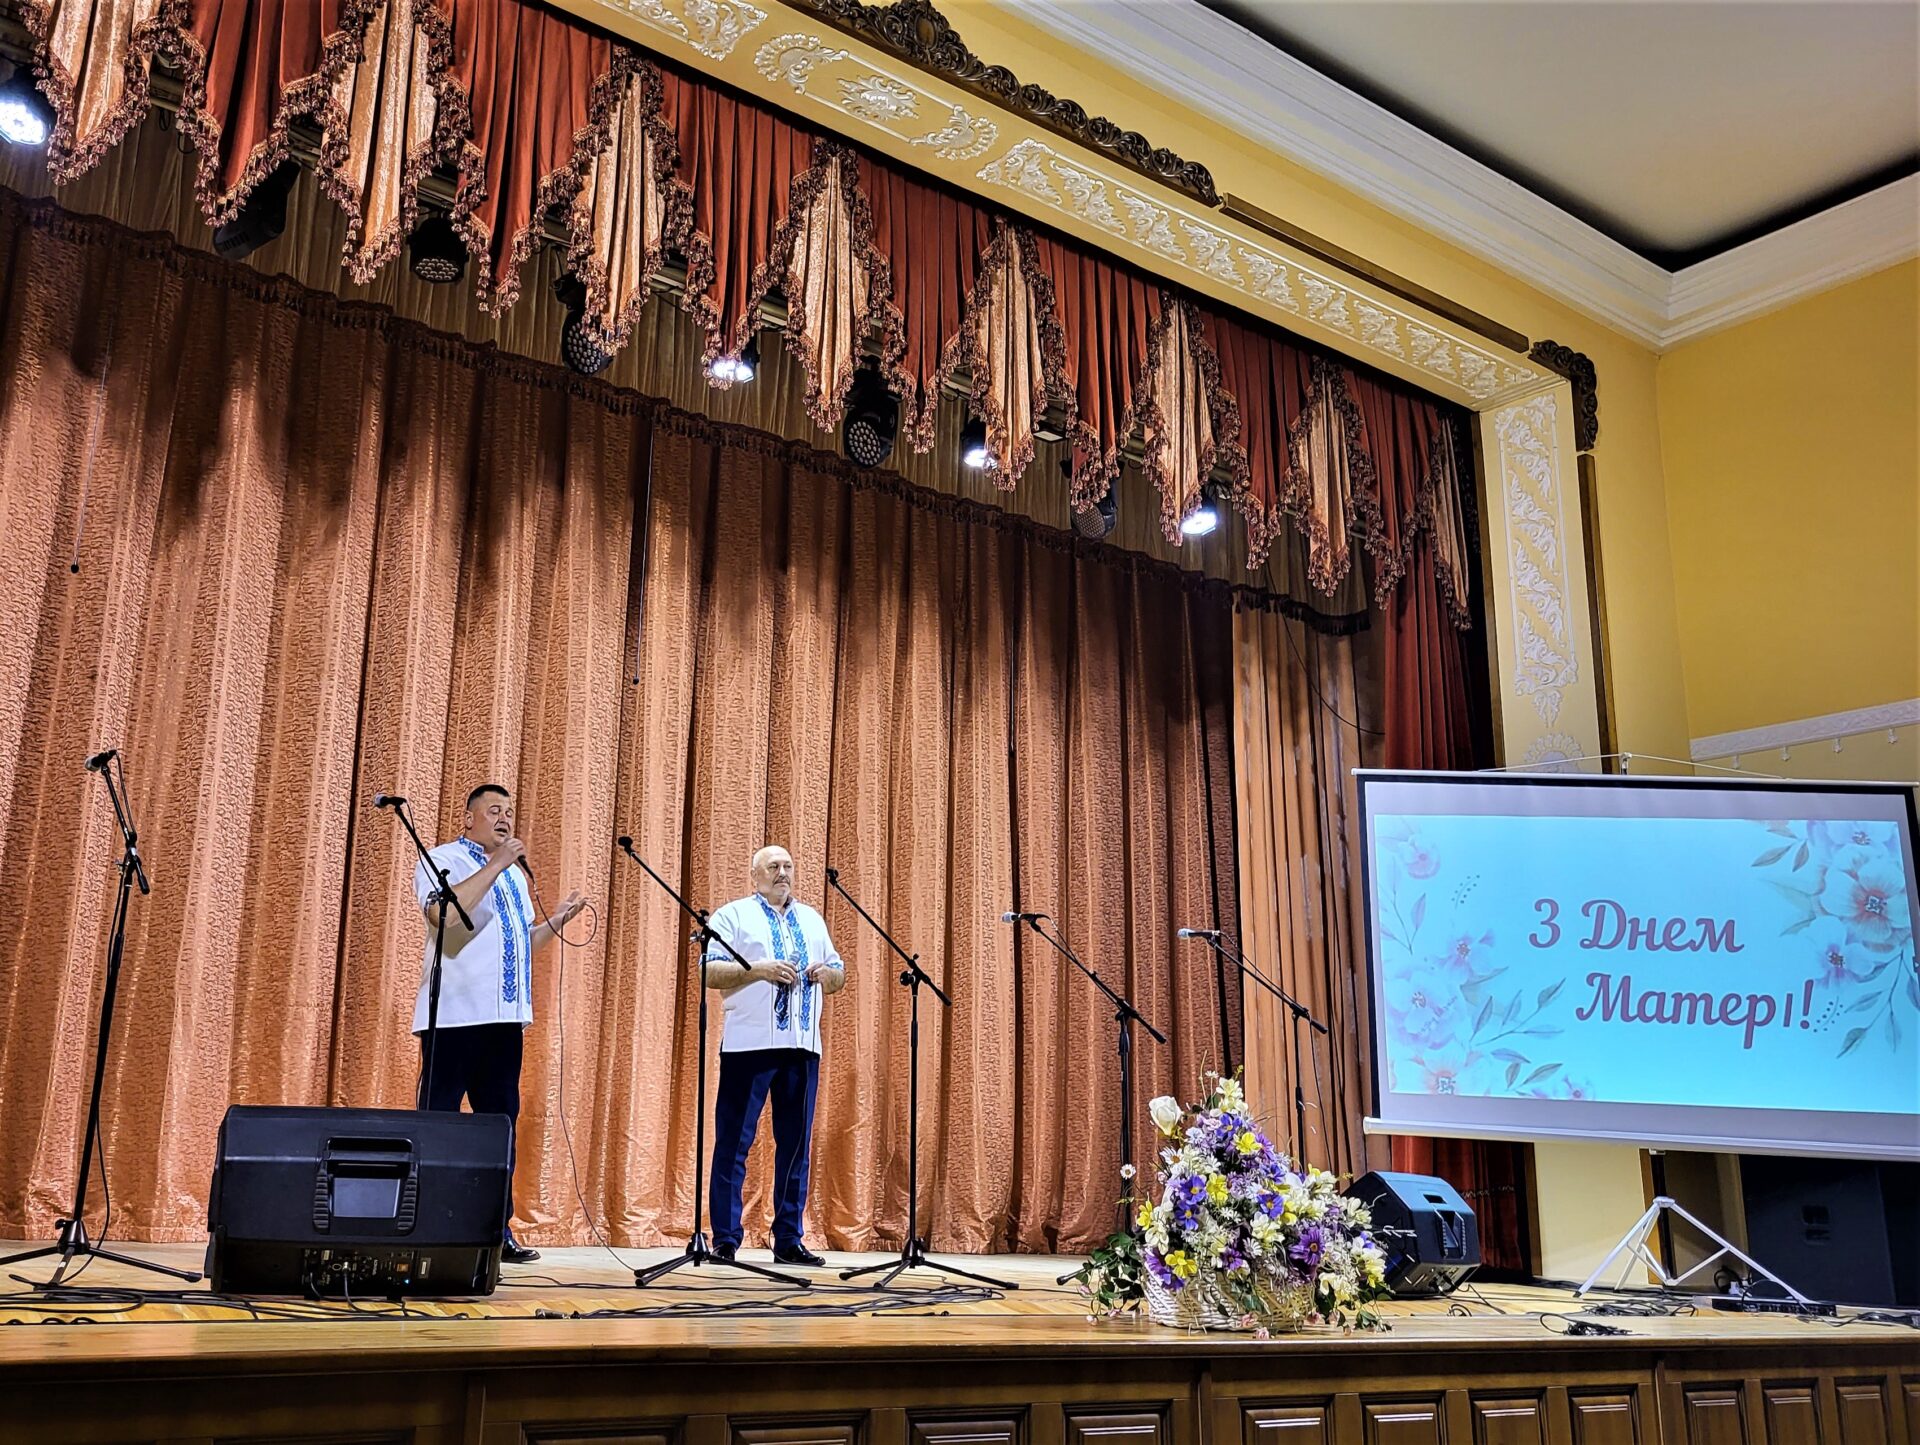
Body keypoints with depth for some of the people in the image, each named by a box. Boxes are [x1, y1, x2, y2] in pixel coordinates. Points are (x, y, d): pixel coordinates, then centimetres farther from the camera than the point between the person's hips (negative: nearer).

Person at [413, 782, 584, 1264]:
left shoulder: (516, 875, 23)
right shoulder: (443, 859, 0)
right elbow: (443, 913, -20)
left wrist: (557, 920, 15)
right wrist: (496, 865, -18)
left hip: (505, 1016, 7)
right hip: (454, 1015, -7)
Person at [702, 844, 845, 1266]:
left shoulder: (812, 920, 21)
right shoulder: (733, 915, 5)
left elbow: (839, 976, 23)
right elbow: (709, 972, -4)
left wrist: (826, 974, 0)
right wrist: (759, 969, -15)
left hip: (803, 1046, 5)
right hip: (749, 1043, -5)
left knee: (796, 1145, 6)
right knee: (734, 1142, -3)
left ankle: (789, 1240, 13)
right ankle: (725, 1240, 3)